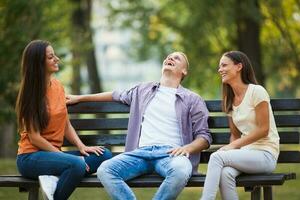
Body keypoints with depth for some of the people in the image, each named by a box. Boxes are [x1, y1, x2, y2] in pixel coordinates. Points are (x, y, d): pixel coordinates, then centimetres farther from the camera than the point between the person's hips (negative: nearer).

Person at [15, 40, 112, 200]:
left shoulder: (57, 86, 9)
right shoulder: (30, 94, -10)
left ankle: (55, 178, -22)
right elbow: (34, 137, -13)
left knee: (104, 155, -11)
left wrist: (81, 147, -4)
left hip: (54, 153, 8)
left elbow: (66, 125, 13)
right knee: (77, 165, -35)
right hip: (31, 157, -8)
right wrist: (64, 156, -16)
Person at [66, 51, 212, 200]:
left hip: (170, 153, -3)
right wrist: (80, 98, 44)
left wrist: (187, 148, -12)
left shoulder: (192, 100, 16)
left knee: (180, 171, -41)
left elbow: (204, 137, 10)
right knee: (104, 171, -27)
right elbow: (116, 96, 42)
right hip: (140, 152, 3)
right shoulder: (144, 90, 28)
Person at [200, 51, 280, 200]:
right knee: (225, 173, -31)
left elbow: (263, 130, -10)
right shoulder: (229, 100, 17)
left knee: (217, 157, -28)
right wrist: (230, 148, -5)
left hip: (265, 154, -5)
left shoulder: (257, 91, -6)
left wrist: (234, 146, -14)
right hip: (245, 153, 5)